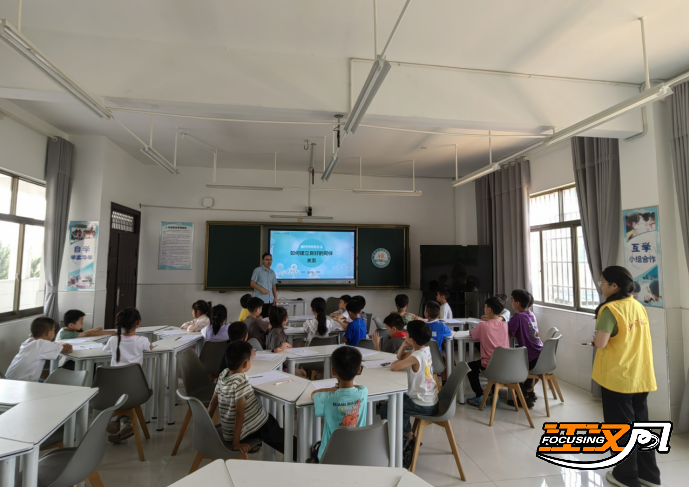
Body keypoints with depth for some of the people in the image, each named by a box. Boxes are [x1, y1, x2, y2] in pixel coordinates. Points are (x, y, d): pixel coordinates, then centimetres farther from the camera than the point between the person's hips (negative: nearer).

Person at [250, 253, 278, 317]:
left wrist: (275, 297, 9)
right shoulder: (258, 270, -2)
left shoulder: (272, 272, 14)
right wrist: (262, 289, -18)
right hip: (260, 300, -5)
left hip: (270, 300, 5)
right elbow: (252, 284, -6)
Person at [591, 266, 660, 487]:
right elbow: (631, 340, 15)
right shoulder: (639, 307, 5)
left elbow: (600, 343, -26)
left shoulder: (610, 309, -19)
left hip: (617, 377, -7)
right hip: (641, 376, 7)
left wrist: (595, 339, -6)